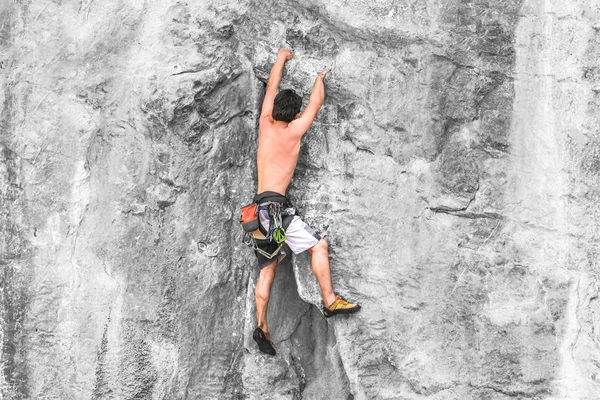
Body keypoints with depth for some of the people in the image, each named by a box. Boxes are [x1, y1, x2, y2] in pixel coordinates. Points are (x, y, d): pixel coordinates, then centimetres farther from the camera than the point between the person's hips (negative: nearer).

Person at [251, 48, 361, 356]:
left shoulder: (265, 124, 9)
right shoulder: (292, 132, -4)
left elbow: (272, 87, 24)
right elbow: (316, 103, 11)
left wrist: (281, 58, 36)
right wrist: (320, 79, 28)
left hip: (261, 207, 7)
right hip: (276, 205, -7)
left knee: (267, 268, 5)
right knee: (318, 245, -4)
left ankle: (261, 326, -3)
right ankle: (330, 302, -8)